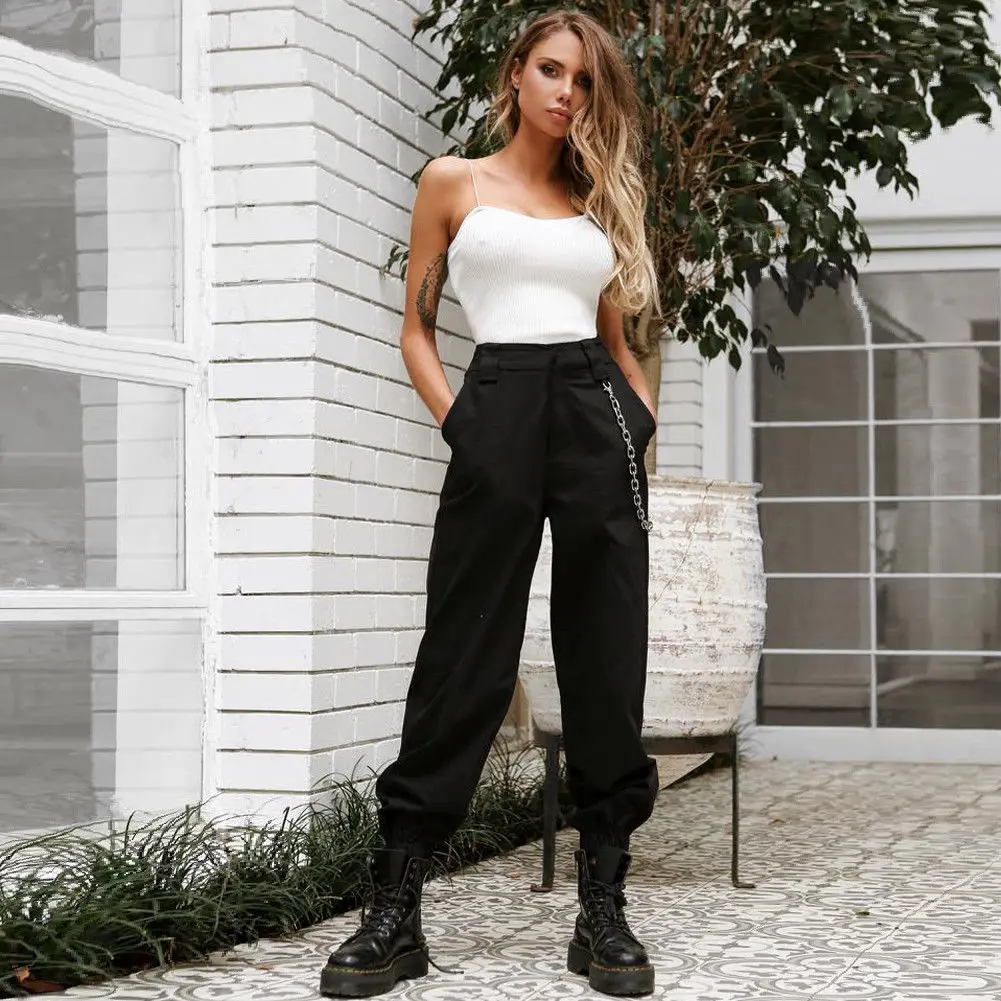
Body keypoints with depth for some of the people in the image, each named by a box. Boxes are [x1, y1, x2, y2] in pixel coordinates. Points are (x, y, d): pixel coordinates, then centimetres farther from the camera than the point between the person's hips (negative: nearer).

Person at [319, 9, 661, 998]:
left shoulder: (599, 201, 19)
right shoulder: (453, 182, 11)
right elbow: (417, 331, 9)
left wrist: (643, 417, 6)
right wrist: (457, 425, -5)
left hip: (597, 411, 3)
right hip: (499, 409, -3)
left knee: (605, 657, 0)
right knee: (465, 655, -5)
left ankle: (603, 908, 6)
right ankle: (395, 911, 1)